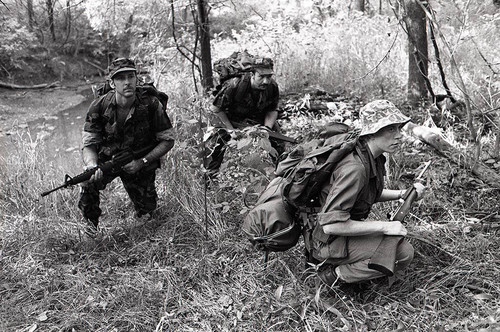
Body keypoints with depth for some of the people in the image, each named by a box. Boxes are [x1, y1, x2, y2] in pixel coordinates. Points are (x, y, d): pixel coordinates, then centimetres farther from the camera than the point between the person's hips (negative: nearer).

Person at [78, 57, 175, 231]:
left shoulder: (151, 105, -20)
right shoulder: (99, 107, -18)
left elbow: (167, 140, -11)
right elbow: (89, 144, -15)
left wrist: (142, 162, -22)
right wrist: (92, 165, -38)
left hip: (140, 164, 0)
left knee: (147, 213, 2)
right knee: (88, 183, -29)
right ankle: (91, 229, -1)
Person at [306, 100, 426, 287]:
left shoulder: (374, 157, -1)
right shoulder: (354, 168, -30)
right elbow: (331, 224, -32)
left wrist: (403, 194, 0)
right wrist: (384, 226, -25)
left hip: (347, 226, 10)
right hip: (328, 240, -9)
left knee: (399, 240, 22)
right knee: (403, 253, -18)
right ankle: (335, 273, -7)